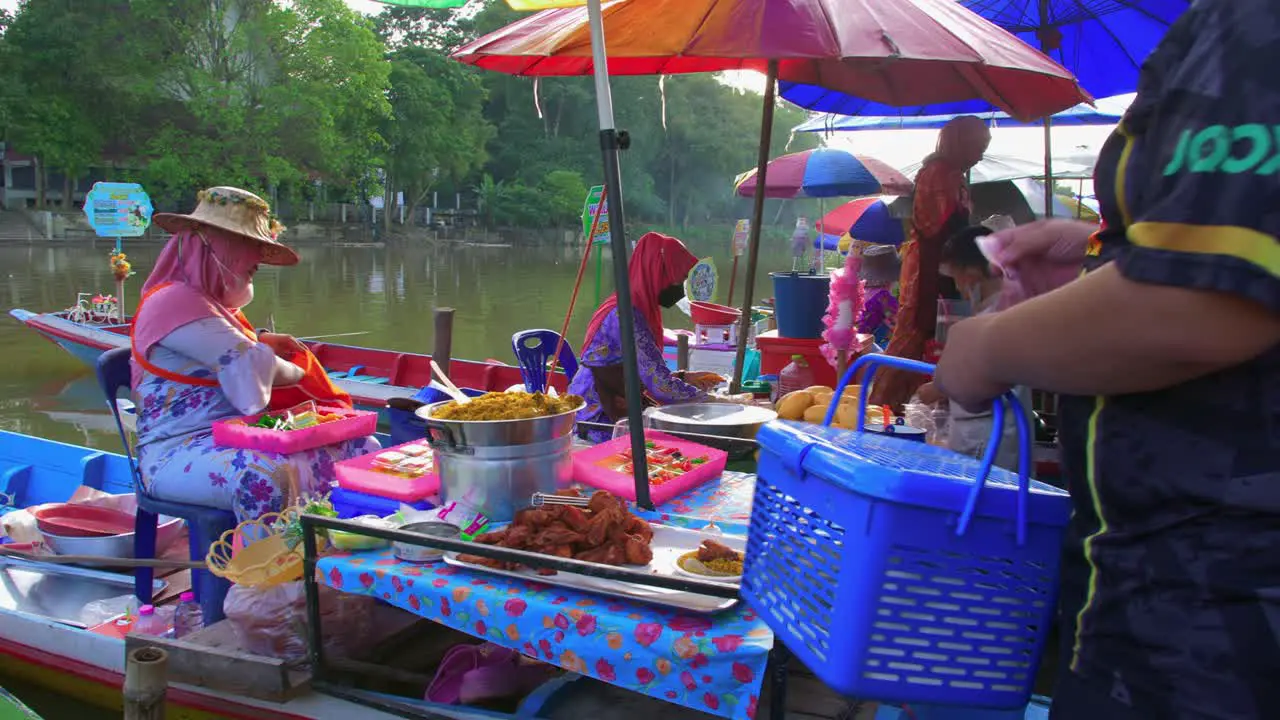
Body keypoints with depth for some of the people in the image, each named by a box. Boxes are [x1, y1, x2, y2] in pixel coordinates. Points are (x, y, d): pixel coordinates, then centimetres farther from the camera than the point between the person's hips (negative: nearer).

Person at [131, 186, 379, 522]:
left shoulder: (210, 303, 19)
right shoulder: (174, 302, -12)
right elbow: (249, 366, -18)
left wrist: (258, 343, 18)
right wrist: (299, 373, 1)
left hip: (237, 440, 10)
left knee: (361, 447, -2)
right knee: (268, 476, -42)